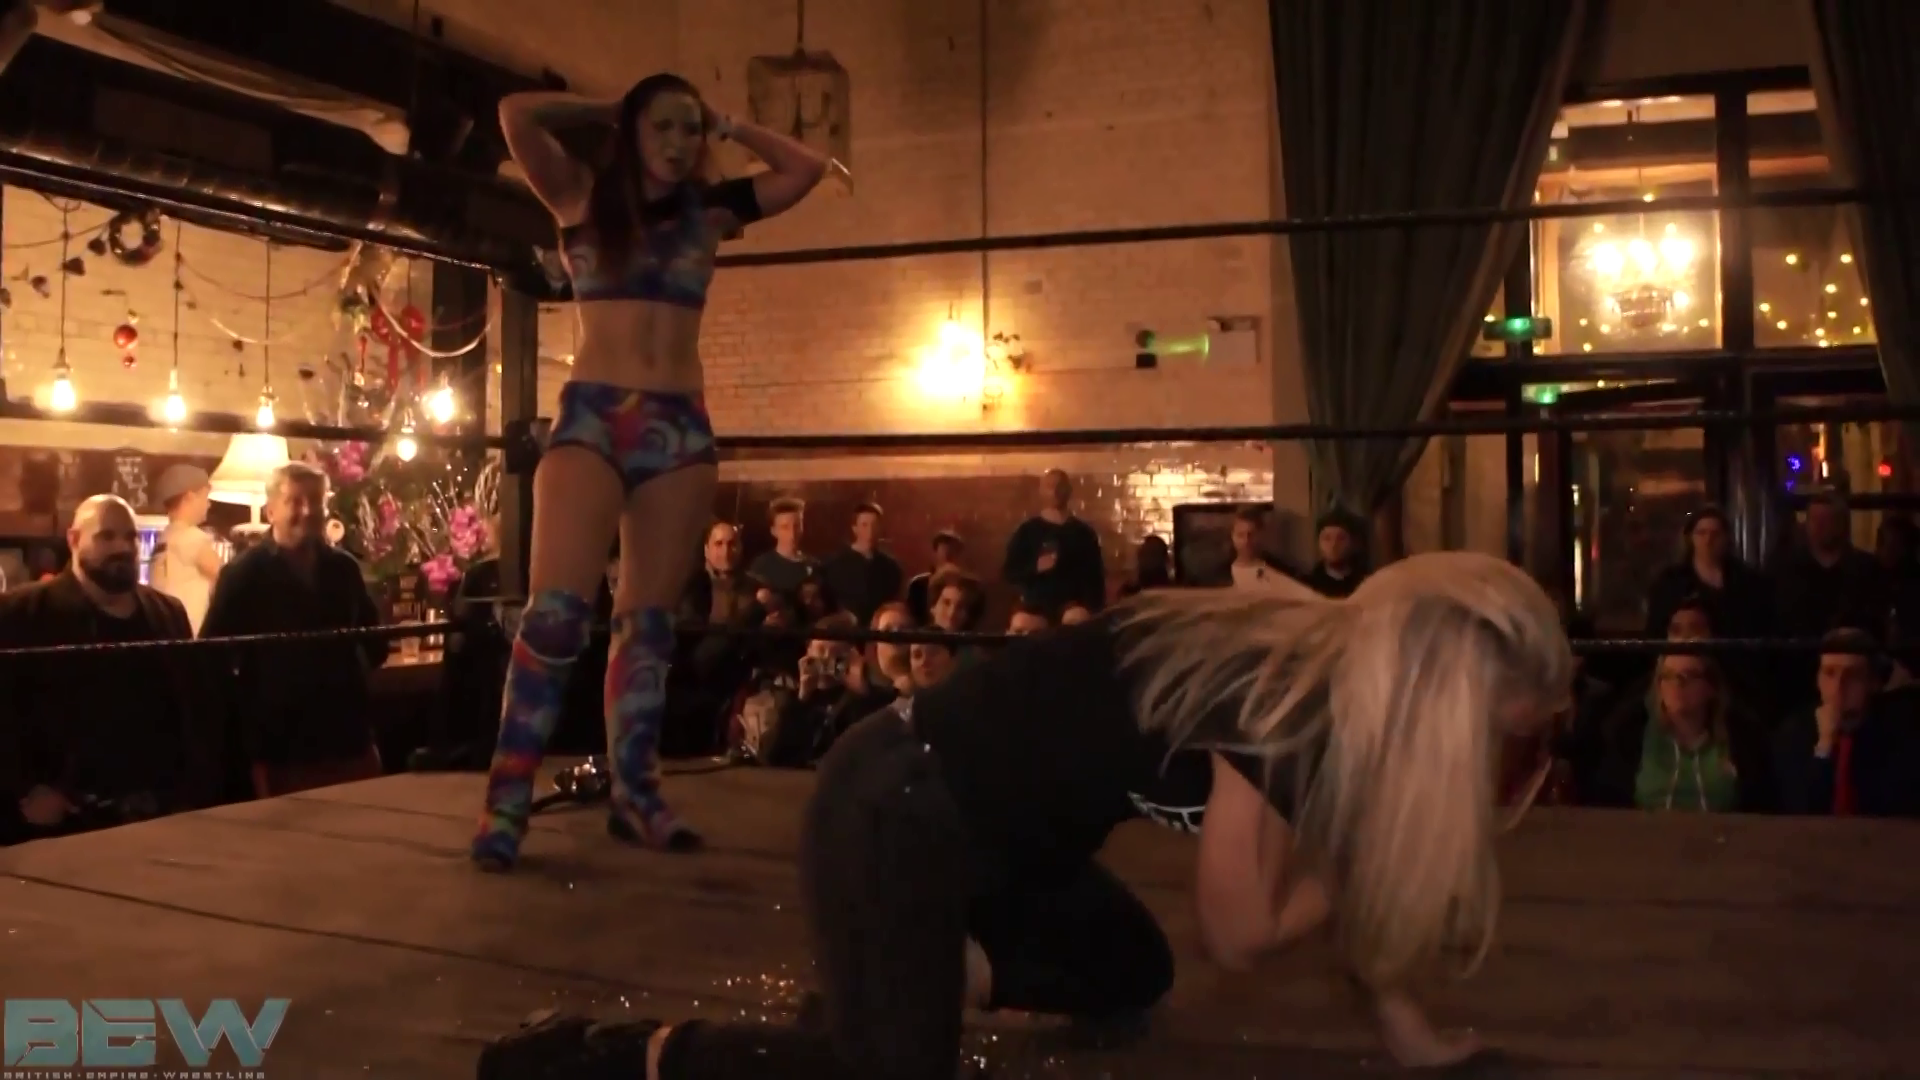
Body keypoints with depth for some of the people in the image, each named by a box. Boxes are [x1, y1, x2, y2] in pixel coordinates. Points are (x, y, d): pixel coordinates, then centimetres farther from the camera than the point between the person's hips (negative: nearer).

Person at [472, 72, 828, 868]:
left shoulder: (710, 210, 14)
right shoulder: (583, 198, 9)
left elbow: (807, 168, 13)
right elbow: (517, 113, -3)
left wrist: (728, 129, 17)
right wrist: (604, 113, 9)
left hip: (681, 427, 3)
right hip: (591, 417, -3)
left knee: (649, 619, 5)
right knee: (556, 609, -13)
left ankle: (635, 794, 11)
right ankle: (506, 802, -10)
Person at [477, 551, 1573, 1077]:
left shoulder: (1342, 671, 2)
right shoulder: (1283, 707, -25)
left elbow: (1327, 870, 13)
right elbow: (1242, 931, -13)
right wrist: (1384, 836, -5)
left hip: (990, 823, 10)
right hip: (897, 811, -10)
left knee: (1132, 972, 21)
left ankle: (928, 962, 18)